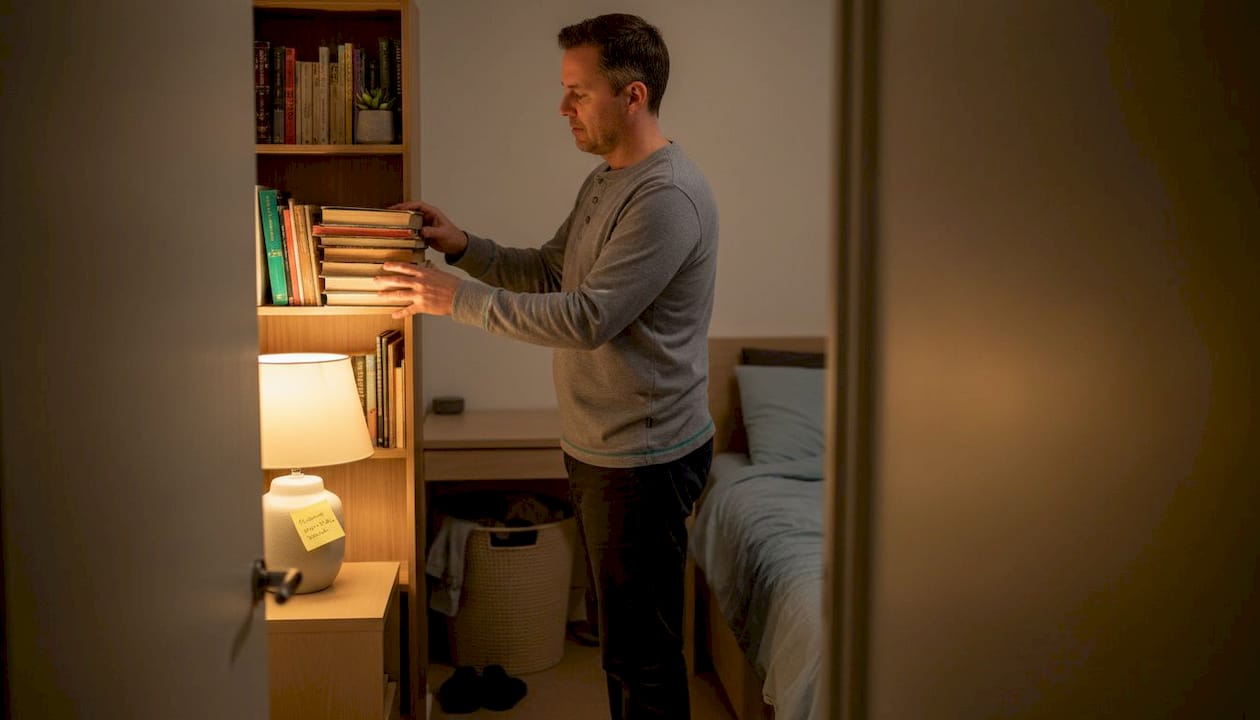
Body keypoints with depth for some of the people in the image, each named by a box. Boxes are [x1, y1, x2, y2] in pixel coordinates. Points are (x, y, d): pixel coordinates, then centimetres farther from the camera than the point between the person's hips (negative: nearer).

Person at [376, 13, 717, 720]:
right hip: (597, 448, 10)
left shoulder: (669, 196, -21)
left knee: (642, 652, 2)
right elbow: (549, 271, 18)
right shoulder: (604, 181, 12)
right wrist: (463, 245, 3)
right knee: (622, 635, 21)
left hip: (643, 460, -10)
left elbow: (588, 317, -26)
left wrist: (458, 298, -21)